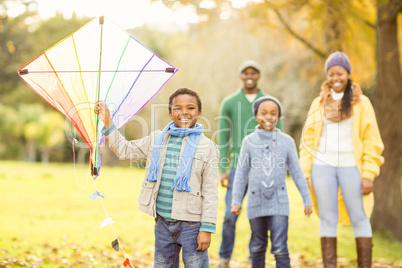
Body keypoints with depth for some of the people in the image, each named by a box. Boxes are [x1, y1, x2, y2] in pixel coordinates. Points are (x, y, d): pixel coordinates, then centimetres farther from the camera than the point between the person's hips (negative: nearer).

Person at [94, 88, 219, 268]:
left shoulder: (207, 147, -3)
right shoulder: (156, 140, 9)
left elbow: (210, 192, -5)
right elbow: (125, 150, 20)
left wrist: (207, 228, -9)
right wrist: (107, 123, 12)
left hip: (191, 224, -4)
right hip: (163, 222, 4)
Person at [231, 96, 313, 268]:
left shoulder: (287, 141, 2)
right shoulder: (249, 141, 2)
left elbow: (297, 173, 6)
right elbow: (241, 173, 6)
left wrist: (307, 200, 6)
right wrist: (236, 201, 3)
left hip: (279, 203, -1)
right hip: (256, 203, 1)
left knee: (280, 249, -7)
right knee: (258, 247, 13)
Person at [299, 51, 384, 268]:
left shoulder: (361, 102, 4)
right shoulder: (319, 103, 11)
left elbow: (372, 142, 1)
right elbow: (308, 139, 11)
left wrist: (369, 174, -8)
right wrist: (305, 173, 3)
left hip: (350, 167, -2)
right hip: (323, 167, 2)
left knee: (358, 218, -1)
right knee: (327, 220, 4)